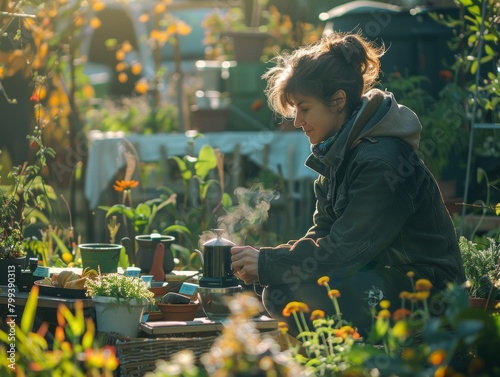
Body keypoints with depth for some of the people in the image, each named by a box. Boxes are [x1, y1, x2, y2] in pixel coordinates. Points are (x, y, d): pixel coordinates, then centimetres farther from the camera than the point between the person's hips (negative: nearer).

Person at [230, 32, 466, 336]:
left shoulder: (381, 160, -24)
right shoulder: (338, 152, 7)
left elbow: (343, 249, -24)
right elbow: (323, 234, 6)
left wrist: (267, 263, -19)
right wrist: (265, 262, -9)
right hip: (378, 274, 9)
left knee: (303, 286, -27)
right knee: (278, 295, -5)